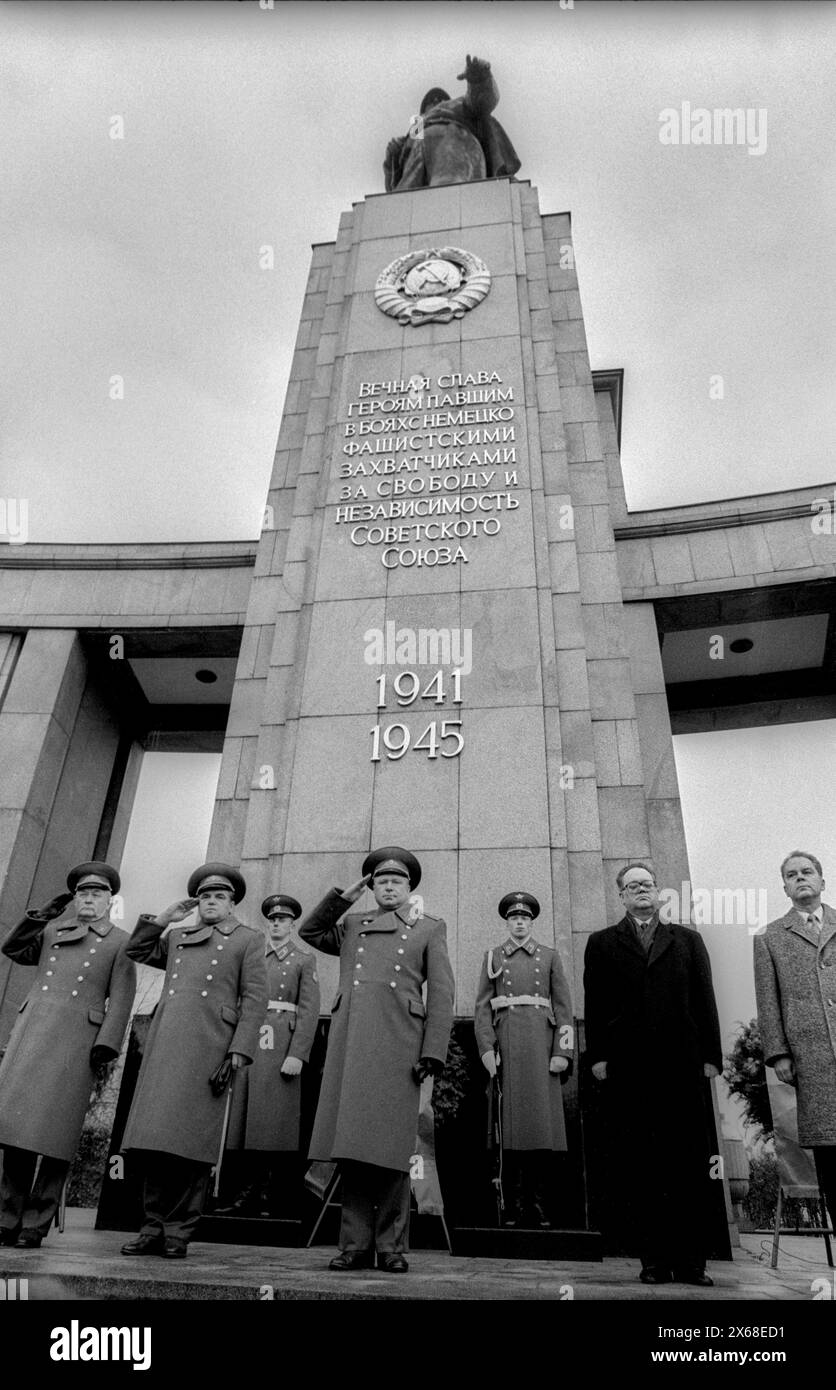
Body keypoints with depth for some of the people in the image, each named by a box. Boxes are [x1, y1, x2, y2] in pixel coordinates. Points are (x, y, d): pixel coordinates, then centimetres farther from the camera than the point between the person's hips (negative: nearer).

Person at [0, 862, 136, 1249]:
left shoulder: (120, 943, 8)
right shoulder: (52, 931, 20)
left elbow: (120, 1000, 1)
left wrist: (106, 1045, -11)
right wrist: (42, 914, 6)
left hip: (78, 1037, -3)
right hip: (32, 1028, 3)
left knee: (55, 1129, -5)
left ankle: (36, 1224, 6)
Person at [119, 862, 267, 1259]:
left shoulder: (247, 940, 9)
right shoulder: (176, 937, 22)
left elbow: (254, 999, 2)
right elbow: (136, 950, 29)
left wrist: (239, 1051, -9)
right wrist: (164, 917, 18)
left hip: (209, 1047, -4)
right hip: (164, 1044, 4)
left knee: (192, 1142, -4)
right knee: (154, 1139, 3)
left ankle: (179, 1233, 7)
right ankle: (154, 1228, 14)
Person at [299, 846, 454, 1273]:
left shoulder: (430, 928, 12)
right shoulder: (352, 925, 21)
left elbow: (441, 995, 6)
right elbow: (309, 931, 19)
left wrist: (432, 1053, -5)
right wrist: (343, 897, 12)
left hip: (398, 1045, -2)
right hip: (349, 1042, 3)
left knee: (390, 1147, -2)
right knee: (350, 1144, 3)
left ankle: (391, 1247, 10)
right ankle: (355, 1245, 12)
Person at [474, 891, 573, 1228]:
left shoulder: (549, 956, 12)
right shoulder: (493, 957, 12)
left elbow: (564, 1007, 8)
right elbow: (482, 1005, 6)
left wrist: (562, 1051, -2)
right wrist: (486, 1047, -6)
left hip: (540, 1042, 0)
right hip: (506, 1043, 0)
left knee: (542, 1118, -2)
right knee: (509, 1120, -1)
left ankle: (539, 1201, 7)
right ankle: (514, 1203, 7)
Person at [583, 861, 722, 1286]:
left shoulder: (688, 940, 15)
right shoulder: (602, 944, 11)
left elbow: (704, 1000, 10)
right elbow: (595, 1005, 6)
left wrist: (711, 1055, 3)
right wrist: (597, 1056, -2)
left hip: (682, 1066, 1)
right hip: (626, 1070, 0)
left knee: (689, 1166, 2)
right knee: (637, 1168, 3)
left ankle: (689, 1262, 12)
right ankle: (654, 1260, 12)